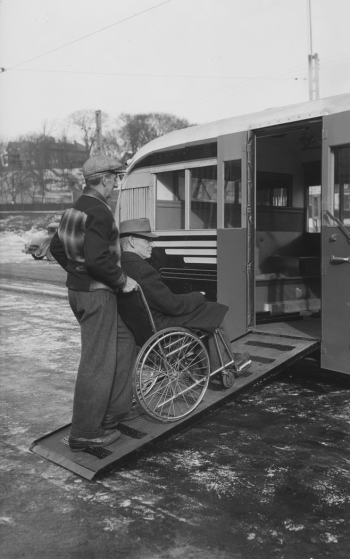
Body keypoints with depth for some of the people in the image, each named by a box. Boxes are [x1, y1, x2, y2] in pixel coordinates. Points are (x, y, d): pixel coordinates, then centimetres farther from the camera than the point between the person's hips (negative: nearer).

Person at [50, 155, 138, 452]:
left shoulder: (77, 208, 12)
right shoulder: (99, 212, -19)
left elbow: (56, 247, 20)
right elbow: (97, 259, -27)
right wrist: (122, 280, -15)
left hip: (78, 288, 10)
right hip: (96, 293, -10)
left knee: (124, 342, 21)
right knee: (97, 361, -2)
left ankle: (116, 410, 28)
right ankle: (85, 433, 7)